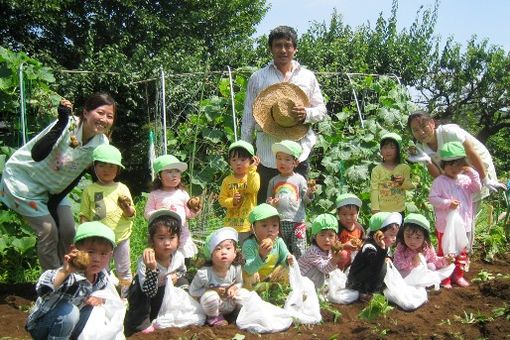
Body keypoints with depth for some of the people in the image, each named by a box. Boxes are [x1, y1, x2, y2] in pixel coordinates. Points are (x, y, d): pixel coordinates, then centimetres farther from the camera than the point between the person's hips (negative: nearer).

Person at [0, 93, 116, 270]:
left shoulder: (101, 144, -11)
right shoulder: (68, 125, -28)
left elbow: (76, 176, -2)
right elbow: (37, 155, -40)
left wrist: (54, 204, -6)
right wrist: (62, 122, -46)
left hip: (52, 188, 6)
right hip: (23, 179, -6)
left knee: (68, 230, -1)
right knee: (49, 230, -11)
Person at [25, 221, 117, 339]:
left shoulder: (103, 277, -11)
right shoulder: (69, 275, -34)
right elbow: (42, 290, -50)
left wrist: (100, 299, -13)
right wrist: (64, 272, -63)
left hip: (67, 323, 7)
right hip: (41, 326, -7)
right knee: (69, 311, -31)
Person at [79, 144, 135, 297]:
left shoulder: (122, 188, 0)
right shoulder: (89, 190, -1)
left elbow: (131, 215, 1)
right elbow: (84, 214, 3)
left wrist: (126, 208, -20)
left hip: (121, 237, 0)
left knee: (124, 270, 12)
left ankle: (125, 298, 27)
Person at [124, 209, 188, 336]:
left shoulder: (179, 257, -22)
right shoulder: (144, 261, -38)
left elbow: (182, 271, 3)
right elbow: (149, 292, -43)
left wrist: (176, 276, -20)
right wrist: (152, 269, -58)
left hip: (164, 293, 6)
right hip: (143, 294, -5)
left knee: (182, 282, -10)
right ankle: (141, 324, -14)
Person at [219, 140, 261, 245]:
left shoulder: (254, 176, -4)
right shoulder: (227, 180, 4)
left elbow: (254, 189, -24)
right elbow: (222, 199, 4)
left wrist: (251, 169, -26)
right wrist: (232, 201, -16)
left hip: (248, 224, -3)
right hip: (231, 224, 3)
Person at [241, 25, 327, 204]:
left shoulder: (308, 77, 11)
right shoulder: (257, 78, 6)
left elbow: (322, 110, 14)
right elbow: (248, 116, 7)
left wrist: (307, 114, -9)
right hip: (268, 152, -1)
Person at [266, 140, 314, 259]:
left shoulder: (299, 179, 2)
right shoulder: (273, 181, 8)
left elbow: (306, 200, 4)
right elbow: (269, 199, 16)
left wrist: (309, 193, -17)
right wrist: (270, 203, -6)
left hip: (297, 221, -2)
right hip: (278, 221, 2)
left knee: (299, 252, -2)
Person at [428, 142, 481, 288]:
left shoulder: (465, 179, 4)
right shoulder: (439, 181, -12)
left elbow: (477, 189, -3)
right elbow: (432, 198, -15)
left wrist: (473, 174, -13)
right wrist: (447, 203, -26)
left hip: (463, 224, 5)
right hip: (445, 225, -5)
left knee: (461, 251, 17)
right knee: (444, 252, 7)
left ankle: (458, 275, 32)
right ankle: (444, 278, 17)